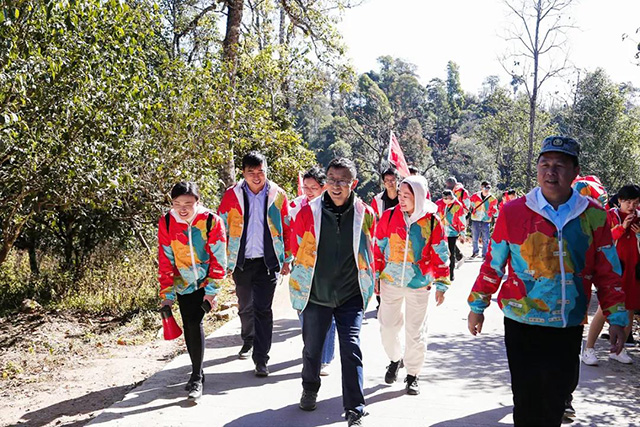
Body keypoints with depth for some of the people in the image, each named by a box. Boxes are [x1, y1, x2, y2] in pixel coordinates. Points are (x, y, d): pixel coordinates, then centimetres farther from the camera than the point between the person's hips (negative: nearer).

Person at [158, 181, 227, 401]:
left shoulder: (211, 221, -17)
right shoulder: (166, 222, -10)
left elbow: (218, 258, -11)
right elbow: (165, 260, -5)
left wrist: (212, 290, -13)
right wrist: (167, 293, -6)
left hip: (205, 281, -3)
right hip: (183, 282, 3)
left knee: (194, 323, -14)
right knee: (189, 325, 6)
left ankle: (196, 377, -3)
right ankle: (197, 372, 24)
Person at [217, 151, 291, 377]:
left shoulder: (277, 195, -2)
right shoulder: (232, 195, -2)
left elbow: (287, 229, 5)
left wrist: (286, 259, 5)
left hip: (267, 262, -1)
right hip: (241, 262, 2)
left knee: (263, 310, -4)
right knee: (245, 307, 17)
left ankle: (261, 359, 2)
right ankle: (248, 341, 43)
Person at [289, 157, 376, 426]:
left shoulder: (365, 214, -6)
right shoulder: (308, 212, -9)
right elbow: (297, 250, 7)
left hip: (351, 295, -1)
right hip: (316, 294, 1)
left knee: (351, 349, -9)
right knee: (312, 348, 15)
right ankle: (310, 389, 43)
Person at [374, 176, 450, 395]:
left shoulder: (432, 221, -9)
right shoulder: (389, 216, -6)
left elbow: (440, 255, -1)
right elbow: (378, 247, 3)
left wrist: (441, 285, 1)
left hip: (419, 285, -1)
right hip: (390, 281, 2)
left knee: (415, 332, 6)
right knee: (388, 326, 11)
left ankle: (413, 375, 25)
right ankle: (395, 359, 39)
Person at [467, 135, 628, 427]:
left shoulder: (593, 215, -2)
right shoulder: (513, 212, -7)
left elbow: (607, 272, 5)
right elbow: (493, 263, 1)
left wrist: (616, 318, 4)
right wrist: (477, 306, 7)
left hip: (568, 328, 2)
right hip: (522, 326, -1)